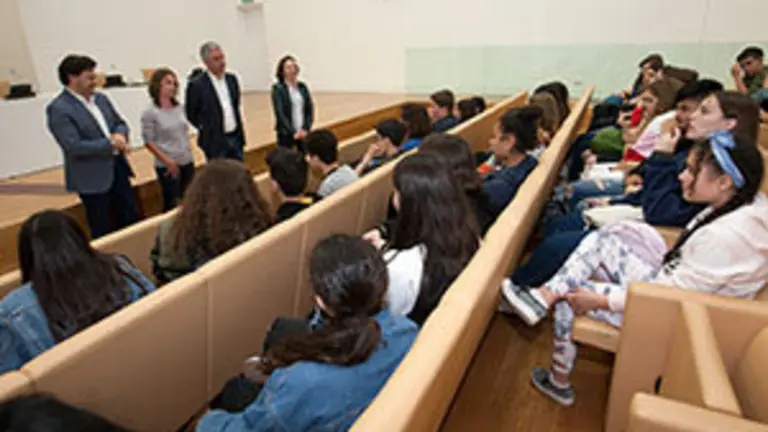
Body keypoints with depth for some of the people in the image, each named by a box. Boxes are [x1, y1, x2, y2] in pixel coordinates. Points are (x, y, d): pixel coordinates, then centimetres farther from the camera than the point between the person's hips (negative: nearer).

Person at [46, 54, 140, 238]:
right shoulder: (58, 109, -15)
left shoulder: (101, 98, 8)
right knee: (102, 230, 7)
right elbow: (74, 147, -23)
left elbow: (120, 123, 14)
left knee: (132, 219, 17)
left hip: (117, 167, 7)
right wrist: (111, 143, -18)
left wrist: (120, 135, -10)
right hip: (92, 178, -7)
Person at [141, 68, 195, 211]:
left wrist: (189, 153, 11)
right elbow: (149, 141, -10)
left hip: (187, 162, 5)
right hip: (167, 166, -5)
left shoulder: (179, 107, 5)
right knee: (171, 204, 4)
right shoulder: (150, 112, -11)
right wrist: (167, 161, -16)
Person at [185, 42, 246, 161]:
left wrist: (241, 132, 12)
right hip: (215, 142, -5)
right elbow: (191, 115, -5)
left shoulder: (232, 79, 6)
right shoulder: (196, 85, -12)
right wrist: (208, 130, -4)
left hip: (236, 137, 6)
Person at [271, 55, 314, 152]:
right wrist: (293, 132, -17)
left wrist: (305, 129, -8)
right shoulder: (278, 88, -5)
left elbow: (310, 110, 5)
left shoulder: (303, 87, 8)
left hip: (303, 132, 4)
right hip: (286, 133, -4)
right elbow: (280, 113, -11)